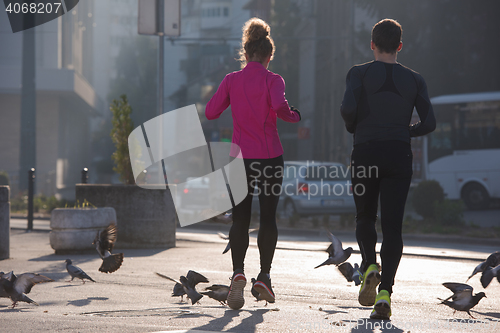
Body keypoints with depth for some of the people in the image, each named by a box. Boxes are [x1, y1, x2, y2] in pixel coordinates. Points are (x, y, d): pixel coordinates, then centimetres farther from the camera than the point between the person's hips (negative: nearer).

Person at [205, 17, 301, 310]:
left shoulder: (231, 80, 1)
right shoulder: (273, 80, -6)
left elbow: (211, 112, 2)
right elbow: (280, 107, -23)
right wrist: (295, 116, -3)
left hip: (241, 157, 2)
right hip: (270, 157, -2)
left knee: (240, 219, 4)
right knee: (268, 217, 11)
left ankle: (238, 272, -17)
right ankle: (264, 277, 9)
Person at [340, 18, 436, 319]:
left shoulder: (360, 73, 1)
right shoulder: (415, 80, 7)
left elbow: (348, 108, -14)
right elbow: (429, 122, 1)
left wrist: (353, 127, 8)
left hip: (365, 152, -1)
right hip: (399, 156, 1)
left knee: (365, 218, 18)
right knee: (392, 227, 0)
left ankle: (370, 266, -8)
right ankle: (385, 290, -14)